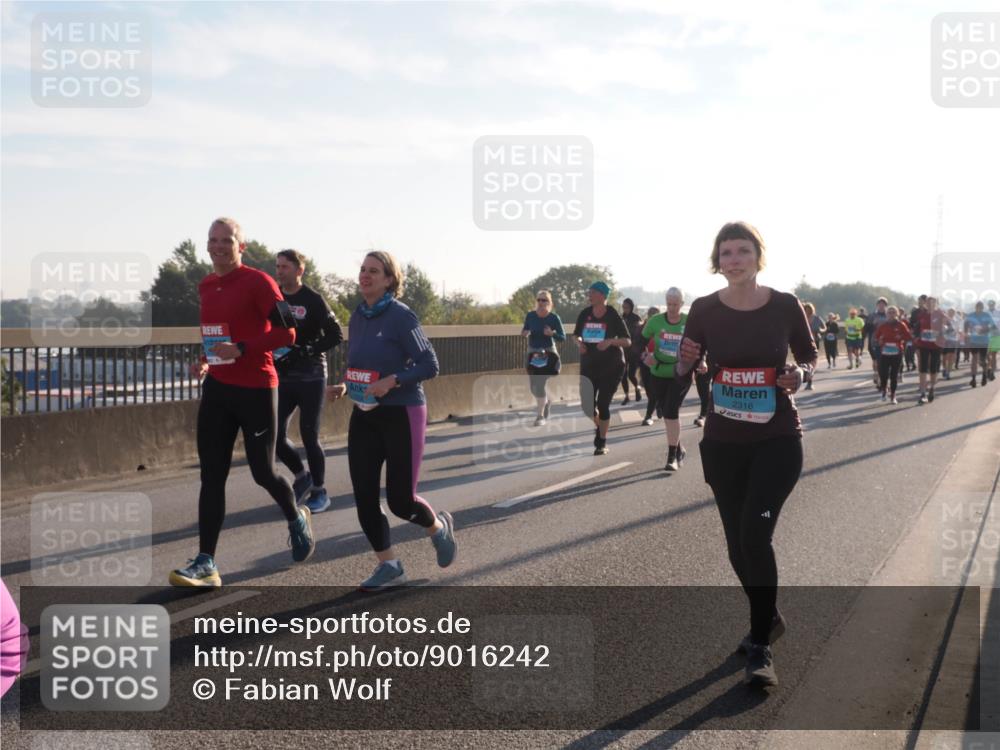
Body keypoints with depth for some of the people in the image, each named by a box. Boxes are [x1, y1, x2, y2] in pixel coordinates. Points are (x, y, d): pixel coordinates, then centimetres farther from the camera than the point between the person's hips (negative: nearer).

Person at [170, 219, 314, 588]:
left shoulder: (258, 282, -10)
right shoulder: (206, 286, 12)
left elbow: (287, 333, -15)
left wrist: (241, 350, -24)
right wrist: (205, 361, 8)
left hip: (256, 388, -6)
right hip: (216, 388, 6)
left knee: (263, 472, 2)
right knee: (211, 476, 0)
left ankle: (297, 519, 34)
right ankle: (206, 563, 1)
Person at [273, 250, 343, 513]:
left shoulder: (313, 300, -8)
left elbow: (336, 335, -11)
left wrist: (303, 352, -19)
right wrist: (271, 356, -1)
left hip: (310, 378, -4)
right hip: (282, 378, 5)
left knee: (309, 437, 0)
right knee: (275, 434, -1)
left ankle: (319, 491, 18)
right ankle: (302, 476, 25)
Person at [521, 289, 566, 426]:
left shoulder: (554, 318, -10)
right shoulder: (530, 316, -1)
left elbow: (563, 338, -7)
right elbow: (524, 332, 10)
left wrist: (552, 333, -26)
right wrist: (525, 334, -14)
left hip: (548, 353, -4)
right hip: (533, 353, 4)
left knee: (540, 384, -12)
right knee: (533, 386, 9)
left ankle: (541, 416, 0)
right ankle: (546, 401, 42)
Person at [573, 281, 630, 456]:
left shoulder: (613, 316, -10)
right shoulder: (584, 314, 1)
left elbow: (627, 341, -9)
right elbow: (576, 335, 14)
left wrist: (610, 341, -26)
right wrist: (579, 343, -9)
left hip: (611, 366, -4)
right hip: (588, 365, 4)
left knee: (603, 403, -4)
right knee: (587, 403, 2)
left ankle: (602, 442, 11)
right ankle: (598, 426, 35)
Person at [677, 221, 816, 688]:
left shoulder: (785, 306, -8)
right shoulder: (705, 310, -5)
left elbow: (810, 357, 6)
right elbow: (684, 370, 2)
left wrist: (799, 374, -16)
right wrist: (687, 361, -21)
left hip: (778, 441, -3)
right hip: (723, 443, 3)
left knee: (754, 532, -16)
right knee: (737, 543, 11)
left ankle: (760, 648, -3)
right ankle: (767, 619, 37)